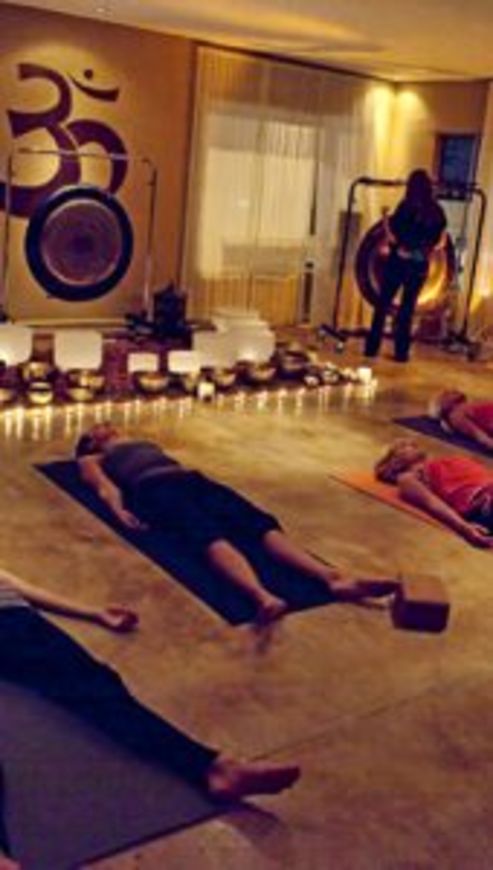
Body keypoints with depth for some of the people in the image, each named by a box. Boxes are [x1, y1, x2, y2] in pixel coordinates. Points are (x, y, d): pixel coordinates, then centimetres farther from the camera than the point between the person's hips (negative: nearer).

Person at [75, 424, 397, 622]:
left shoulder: (147, 444, 44)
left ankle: (334, 578, -46)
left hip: (191, 478, 5)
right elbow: (105, 486, 10)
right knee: (207, 532, -38)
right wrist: (119, 509, -11)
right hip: (153, 488, -5)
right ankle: (262, 596, -66)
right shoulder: (92, 460, 31)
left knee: (260, 521, -24)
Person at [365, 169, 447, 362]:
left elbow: (393, 237, -13)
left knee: (383, 304, 7)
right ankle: (401, 352, 11)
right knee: (408, 307, 10)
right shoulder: (437, 211, 3)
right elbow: (441, 242, 8)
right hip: (420, 265, 3)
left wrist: (386, 221, 5)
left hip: (398, 261, -3)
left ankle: (372, 347, 8)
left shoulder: (406, 206, -10)